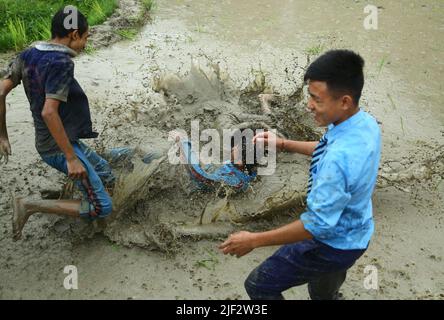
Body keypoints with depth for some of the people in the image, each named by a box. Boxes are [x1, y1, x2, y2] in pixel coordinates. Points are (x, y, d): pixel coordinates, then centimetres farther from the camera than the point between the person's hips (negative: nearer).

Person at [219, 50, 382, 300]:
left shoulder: (340, 159, -40)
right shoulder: (366, 123, -11)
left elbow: (318, 225, -32)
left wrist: (254, 240, -25)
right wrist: (284, 145, 5)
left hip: (332, 245, -8)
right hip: (356, 234, 8)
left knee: (259, 286, 7)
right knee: (324, 293, 32)